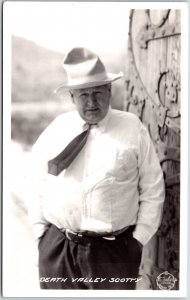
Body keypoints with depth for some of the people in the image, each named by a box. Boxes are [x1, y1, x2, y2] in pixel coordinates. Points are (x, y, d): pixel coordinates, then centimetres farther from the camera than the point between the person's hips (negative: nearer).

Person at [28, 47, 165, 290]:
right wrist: (40, 229, 6)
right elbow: (38, 185, 11)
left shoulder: (133, 129, -2)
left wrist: (139, 238, -1)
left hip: (114, 251, -1)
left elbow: (152, 190, 1)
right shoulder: (55, 131, 3)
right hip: (56, 248, 2)